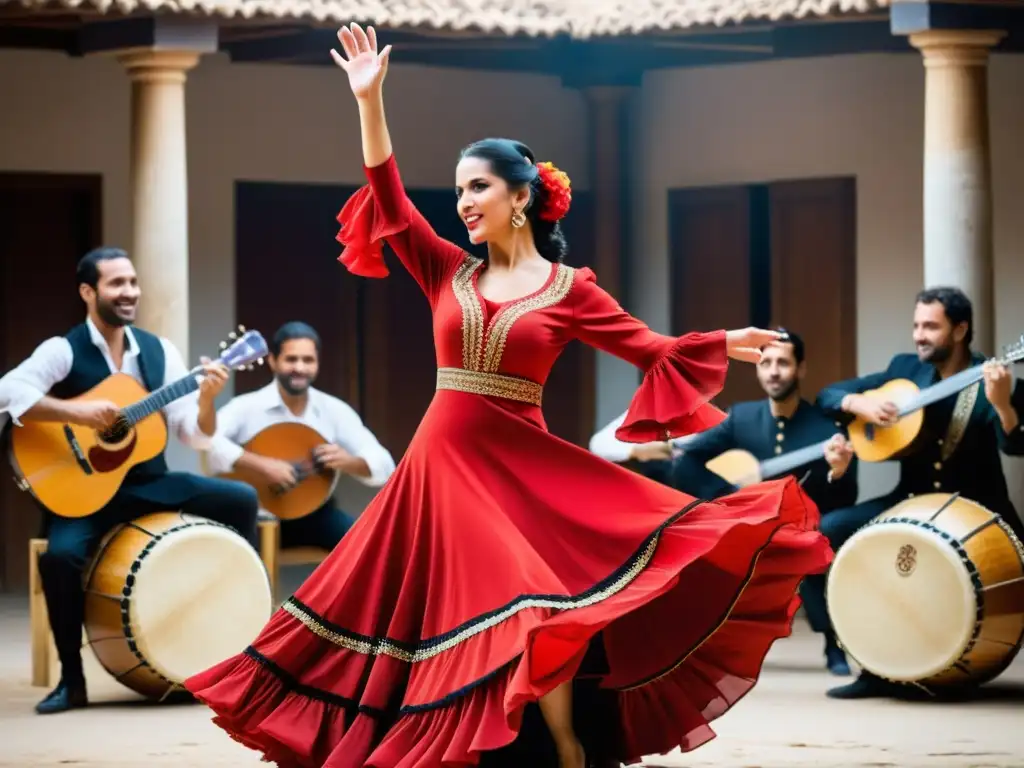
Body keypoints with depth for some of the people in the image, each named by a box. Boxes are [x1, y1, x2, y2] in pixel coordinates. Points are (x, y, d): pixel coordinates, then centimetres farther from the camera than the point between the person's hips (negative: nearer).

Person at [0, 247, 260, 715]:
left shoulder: (160, 351, 6)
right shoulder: (63, 351, -8)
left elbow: (195, 436, 3)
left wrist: (207, 398, -18)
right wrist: (78, 411, -33)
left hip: (149, 483, 5)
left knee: (240, 500, -10)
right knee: (61, 554, -33)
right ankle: (71, 678, -14)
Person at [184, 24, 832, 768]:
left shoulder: (568, 289, 1)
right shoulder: (449, 273, 8)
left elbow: (650, 348, -1)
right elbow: (390, 196, 2)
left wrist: (724, 344, -15)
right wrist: (370, 100, -5)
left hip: (522, 465, -3)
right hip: (443, 459, 3)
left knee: (533, 609, -14)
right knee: (444, 611, 3)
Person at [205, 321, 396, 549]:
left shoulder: (335, 410, 3)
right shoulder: (247, 407, -8)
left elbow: (384, 467, 2)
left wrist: (349, 462, -21)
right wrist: (260, 465, -33)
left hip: (313, 514, 4)